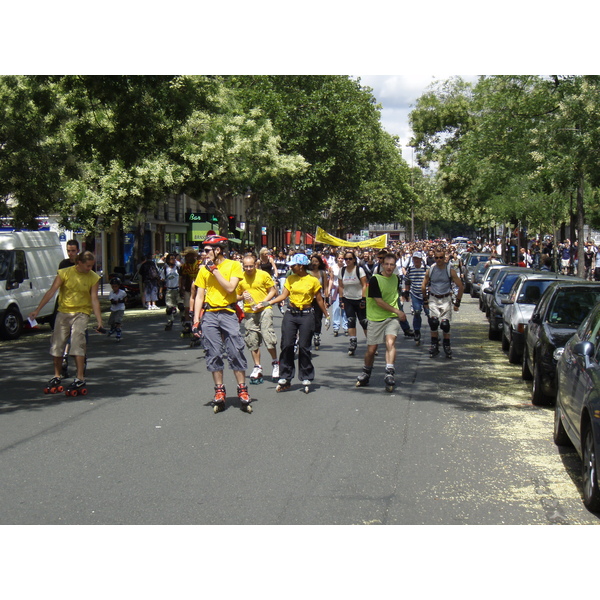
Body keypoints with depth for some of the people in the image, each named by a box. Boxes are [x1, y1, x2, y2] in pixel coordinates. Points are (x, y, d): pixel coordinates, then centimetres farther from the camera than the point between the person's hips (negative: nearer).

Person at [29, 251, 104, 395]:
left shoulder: (93, 278, -3)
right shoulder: (65, 273, -4)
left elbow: (94, 300, -4)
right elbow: (51, 292, -5)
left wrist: (99, 321, -12)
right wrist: (37, 310, -10)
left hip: (81, 313, -2)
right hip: (63, 312, 2)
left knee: (77, 342, -18)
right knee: (57, 344, 5)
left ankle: (80, 379, -17)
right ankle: (57, 376, 22)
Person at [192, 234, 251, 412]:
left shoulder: (234, 265, 2)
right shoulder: (204, 269, 11)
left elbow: (230, 287, -12)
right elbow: (199, 296, 10)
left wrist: (214, 269, -10)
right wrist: (196, 320, 3)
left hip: (228, 314, -3)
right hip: (209, 315, 3)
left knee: (236, 353, -6)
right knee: (213, 355, 1)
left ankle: (242, 390, 2)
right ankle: (219, 392, 7)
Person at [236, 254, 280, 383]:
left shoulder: (263, 275, -3)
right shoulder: (240, 278, 4)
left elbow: (273, 291, 2)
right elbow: (236, 296, 14)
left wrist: (263, 302, -12)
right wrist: (242, 297, -9)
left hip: (264, 310, -3)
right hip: (249, 312, 3)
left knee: (268, 336, -13)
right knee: (252, 341, 5)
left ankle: (275, 363, 6)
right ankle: (257, 368, 16)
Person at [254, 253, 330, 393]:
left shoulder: (313, 280, -3)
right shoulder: (290, 279, 7)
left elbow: (319, 300, 4)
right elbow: (283, 295, 1)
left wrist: (327, 315, 8)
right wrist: (268, 302, -11)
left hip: (306, 315, -3)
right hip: (290, 314, 3)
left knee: (304, 347, -3)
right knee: (286, 345, -2)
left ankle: (306, 378, 10)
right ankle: (285, 379, 6)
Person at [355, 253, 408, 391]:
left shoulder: (395, 278, 8)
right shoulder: (375, 280, -12)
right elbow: (379, 302, -16)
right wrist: (397, 311, -13)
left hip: (392, 318, 3)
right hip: (375, 319, -3)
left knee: (390, 342, -21)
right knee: (371, 349, 4)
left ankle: (390, 374, -28)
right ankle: (365, 374, 27)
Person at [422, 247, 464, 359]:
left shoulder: (450, 270, -4)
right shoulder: (430, 270, 2)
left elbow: (461, 287, 1)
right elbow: (424, 286, 16)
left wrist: (457, 302, 0)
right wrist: (425, 300, 14)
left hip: (446, 299, -1)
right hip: (433, 299, 1)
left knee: (445, 323, -8)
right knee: (433, 322, -13)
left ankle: (447, 346, 8)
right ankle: (434, 345, 0)